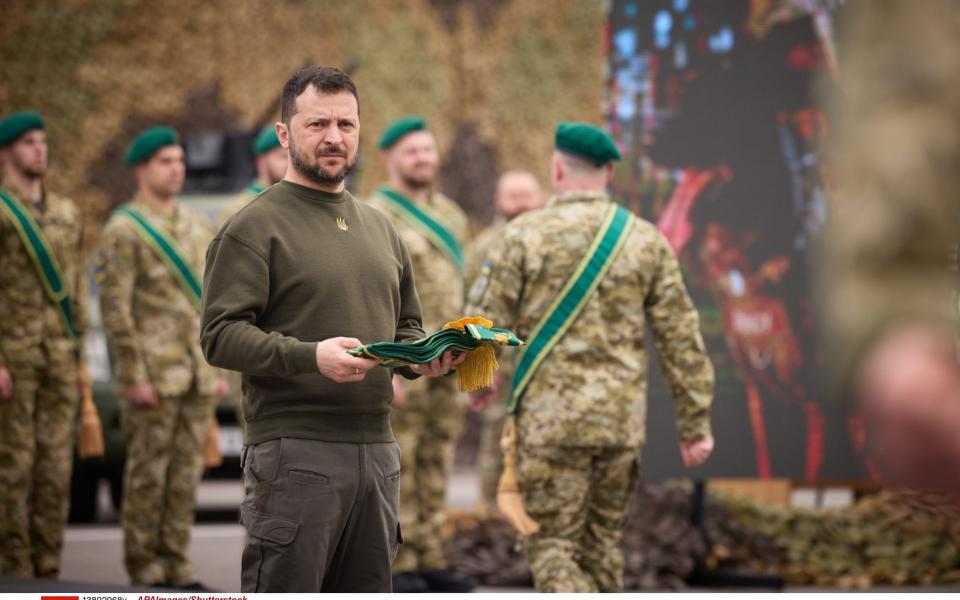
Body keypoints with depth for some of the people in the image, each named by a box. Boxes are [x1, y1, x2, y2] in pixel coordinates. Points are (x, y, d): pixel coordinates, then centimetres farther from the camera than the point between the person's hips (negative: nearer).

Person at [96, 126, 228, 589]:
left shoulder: (199, 227, 14)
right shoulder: (123, 231, -7)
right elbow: (114, 308, -11)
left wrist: (221, 368, 12)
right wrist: (134, 377, -16)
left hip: (198, 373, 6)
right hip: (153, 373, -6)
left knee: (186, 469, 7)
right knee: (148, 469, -2)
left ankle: (175, 564, 12)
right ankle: (143, 568, 4)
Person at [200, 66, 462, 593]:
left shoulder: (379, 228, 19)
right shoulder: (255, 226, -3)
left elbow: (406, 326, 27)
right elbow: (220, 335, -12)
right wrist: (311, 356, -26)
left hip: (377, 447, 7)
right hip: (293, 449, -7)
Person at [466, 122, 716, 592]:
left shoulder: (526, 234, -5)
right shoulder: (646, 240, 4)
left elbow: (486, 324, -5)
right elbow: (681, 338, 3)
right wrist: (695, 423, 7)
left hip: (550, 417, -4)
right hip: (622, 418, 4)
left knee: (551, 547, 1)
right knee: (600, 544, 17)